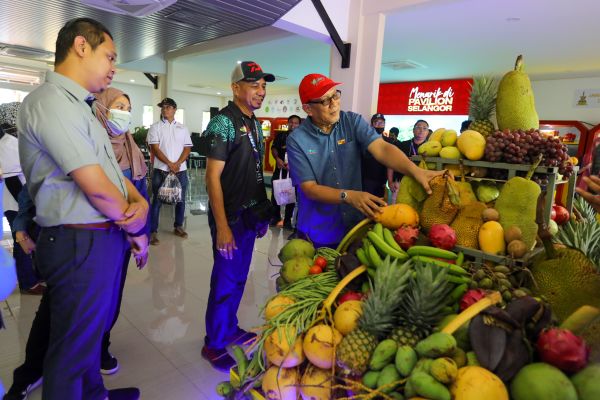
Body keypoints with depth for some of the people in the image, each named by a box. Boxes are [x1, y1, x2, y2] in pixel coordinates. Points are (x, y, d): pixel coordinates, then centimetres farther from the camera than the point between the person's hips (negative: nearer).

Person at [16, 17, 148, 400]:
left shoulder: (78, 106, 14)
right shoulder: (51, 101, -18)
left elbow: (112, 168, 12)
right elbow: (98, 189, -22)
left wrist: (141, 203, -7)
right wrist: (135, 228, -7)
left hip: (106, 237, 10)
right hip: (81, 243, -10)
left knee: (93, 332, 26)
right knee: (73, 348, 9)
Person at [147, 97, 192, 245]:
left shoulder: (182, 128, 10)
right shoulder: (155, 127, 3)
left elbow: (187, 148, 5)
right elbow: (155, 148, -6)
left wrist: (177, 164, -10)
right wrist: (169, 164, -15)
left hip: (180, 170, 3)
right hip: (161, 170, -3)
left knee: (181, 199, 10)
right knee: (157, 201, 0)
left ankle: (178, 226, 25)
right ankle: (153, 231, 5)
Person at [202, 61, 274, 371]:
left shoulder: (254, 123, 11)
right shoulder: (224, 122, -14)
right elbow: (213, 177, -18)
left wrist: (262, 214, 14)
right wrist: (222, 226, -23)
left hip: (250, 214, 8)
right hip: (230, 216, -8)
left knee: (239, 277, 18)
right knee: (225, 280, 4)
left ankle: (230, 328, 37)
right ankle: (214, 343, 23)